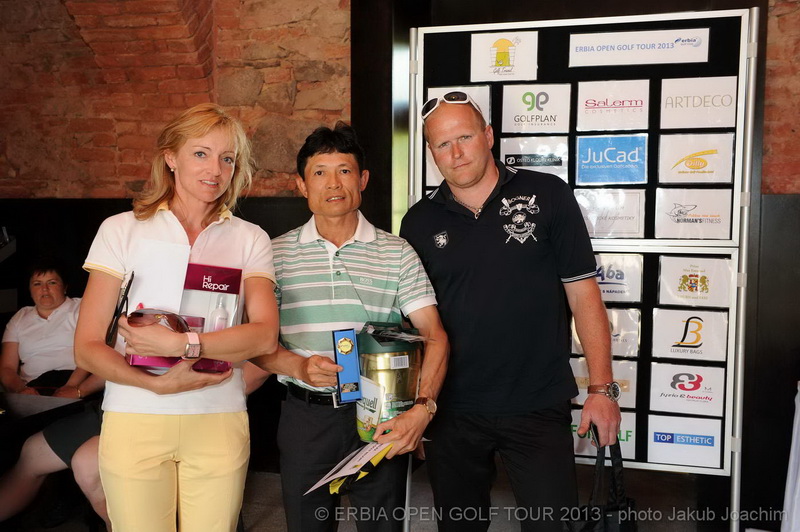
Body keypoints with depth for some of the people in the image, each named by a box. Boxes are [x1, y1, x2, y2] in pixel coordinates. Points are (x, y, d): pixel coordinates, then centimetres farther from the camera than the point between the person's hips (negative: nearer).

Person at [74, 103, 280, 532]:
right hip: (135, 420, 0)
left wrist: (182, 343, -19)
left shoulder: (250, 239, 8)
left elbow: (265, 335, -7)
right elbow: (87, 348, -1)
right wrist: (157, 383, -16)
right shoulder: (122, 230, 5)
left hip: (219, 421, 1)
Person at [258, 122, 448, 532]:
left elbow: (434, 336, -4)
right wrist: (299, 366, -18)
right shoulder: (279, 254, 3)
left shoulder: (397, 253, 1)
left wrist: (423, 407, -19)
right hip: (305, 416, 1)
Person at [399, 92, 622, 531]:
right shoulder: (419, 222, 3)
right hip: (452, 412, 3)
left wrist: (601, 387, -6)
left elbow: (583, 294, -3)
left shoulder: (548, 196, -4)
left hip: (539, 408, -2)